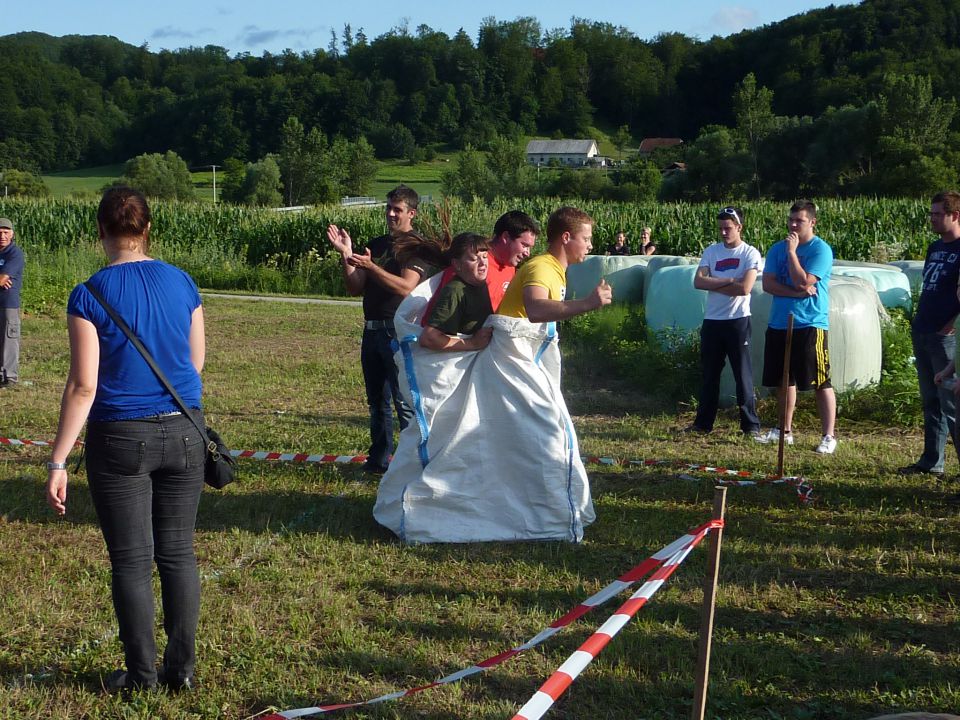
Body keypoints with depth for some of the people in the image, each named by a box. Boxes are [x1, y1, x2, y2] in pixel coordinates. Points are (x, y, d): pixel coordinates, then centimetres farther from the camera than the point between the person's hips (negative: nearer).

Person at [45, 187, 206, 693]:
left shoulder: (89, 296, -11)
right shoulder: (181, 283, 1)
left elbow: (83, 386, -14)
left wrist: (57, 463, -10)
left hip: (120, 439, -3)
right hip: (183, 433, 4)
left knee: (131, 560, 7)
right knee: (177, 552, 11)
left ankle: (142, 673, 16)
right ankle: (182, 668, 18)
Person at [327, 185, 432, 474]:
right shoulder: (376, 245, 16)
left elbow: (405, 287, -19)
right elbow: (355, 288, 11)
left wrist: (370, 266, -27)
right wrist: (346, 255, -3)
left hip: (399, 333, -7)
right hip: (372, 329, 7)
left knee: (405, 400, -8)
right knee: (377, 400, 12)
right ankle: (378, 459, 20)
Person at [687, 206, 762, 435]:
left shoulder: (750, 254, -5)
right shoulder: (711, 251, 7)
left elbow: (744, 288, -18)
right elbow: (698, 281, -6)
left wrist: (714, 284, -9)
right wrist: (728, 281, -14)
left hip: (738, 321, -4)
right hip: (711, 321, 4)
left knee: (743, 374, -2)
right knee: (709, 373, 11)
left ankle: (751, 424, 5)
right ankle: (703, 422, 19)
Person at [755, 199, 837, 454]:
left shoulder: (821, 250, -7)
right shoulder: (778, 249, 10)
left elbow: (802, 282, -18)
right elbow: (768, 283, 0)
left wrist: (792, 251, -14)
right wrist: (798, 293, -13)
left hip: (810, 325, -6)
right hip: (779, 325, 6)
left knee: (821, 382, -5)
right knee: (783, 380, 14)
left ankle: (828, 436, -2)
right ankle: (785, 430, 26)